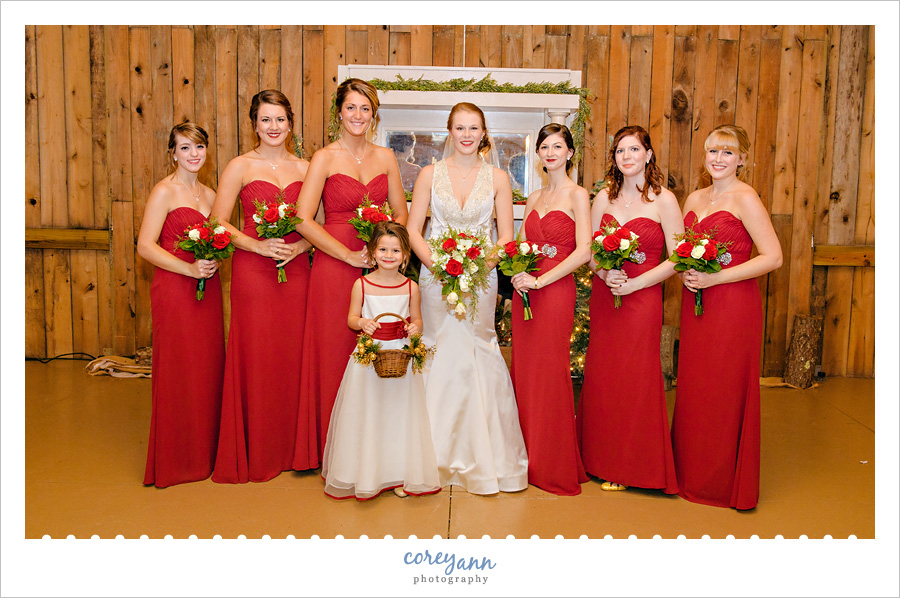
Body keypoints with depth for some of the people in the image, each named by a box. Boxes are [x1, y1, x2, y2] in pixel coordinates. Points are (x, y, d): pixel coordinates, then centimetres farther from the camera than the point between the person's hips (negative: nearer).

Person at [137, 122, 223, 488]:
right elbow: (145, 246, -12)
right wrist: (189, 269, -20)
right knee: (178, 371, -1)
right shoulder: (164, 191, -6)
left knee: (208, 367, 9)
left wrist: (214, 261, 1)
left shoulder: (209, 194, 15)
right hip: (174, 290, -6)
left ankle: (205, 451, 22)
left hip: (208, 290, 6)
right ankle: (176, 460, 13)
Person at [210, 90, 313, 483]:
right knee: (255, 358, 0)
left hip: (296, 270, 3)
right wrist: (260, 246, -13)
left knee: (293, 356, 5)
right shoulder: (240, 167, 2)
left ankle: (293, 448, 20)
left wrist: (300, 246, -8)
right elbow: (218, 224, -2)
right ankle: (255, 455, 14)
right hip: (253, 272, -3)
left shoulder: (304, 168, 11)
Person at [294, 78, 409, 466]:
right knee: (335, 352, 1)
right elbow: (304, 220, -9)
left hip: (378, 269, 4)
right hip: (335, 267, -3)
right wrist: (349, 255, -13)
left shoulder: (385, 157, 11)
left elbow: (401, 212, 14)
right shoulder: (325, 158, -2)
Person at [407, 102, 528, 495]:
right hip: (436, 278, 0)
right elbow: (412, 230, 3)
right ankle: (440, 456, 16)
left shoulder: (497, 178, 7)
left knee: (477, 358, -2)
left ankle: (484, 457, 12)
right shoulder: (430, 174, 7)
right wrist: (437, 263, -13)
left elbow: (506, 237, 3)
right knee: (440, 359, 2)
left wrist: (481, 264, -14)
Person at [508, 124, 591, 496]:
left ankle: (554, 467, 12)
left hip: (556, 289, -6)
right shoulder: (534, 198, 16)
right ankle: (528, 457, 20)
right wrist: (518, 274, -4)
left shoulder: (577, 195, -3)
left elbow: (584, 250, -13)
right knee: (524, 369, 7)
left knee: (550, 371, -2)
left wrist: (539, 280, -17)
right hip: (525, 290, 6)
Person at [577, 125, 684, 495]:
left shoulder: (663, 200, -4)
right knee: (601, 377, 7)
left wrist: (633, 283, -15)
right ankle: (602, 460, 23)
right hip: (603, 297, 4)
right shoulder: (604, 198, 9)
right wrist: (604, 274, -10)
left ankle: (631, 467, 16)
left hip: (642, 299, -4)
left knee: (634, 379, 0)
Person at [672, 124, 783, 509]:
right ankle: (690, 475, 24)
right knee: (692, 389, 10)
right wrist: (684, 273, -1)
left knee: (725, 392, 1)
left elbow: (773, 257, -15)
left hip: (732, 304, -6)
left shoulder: (745, 198, -8)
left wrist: (714, 278, -18)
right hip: (695, 304, 6)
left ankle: (724, 482, 17)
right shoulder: (694, 199, 13)